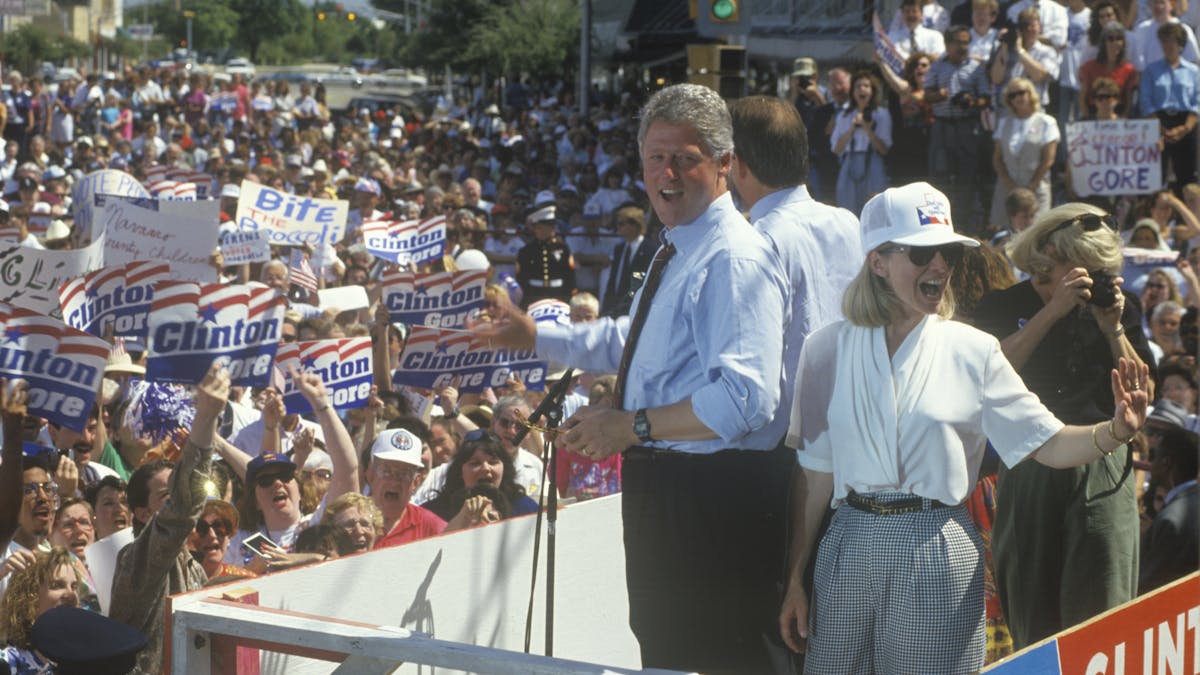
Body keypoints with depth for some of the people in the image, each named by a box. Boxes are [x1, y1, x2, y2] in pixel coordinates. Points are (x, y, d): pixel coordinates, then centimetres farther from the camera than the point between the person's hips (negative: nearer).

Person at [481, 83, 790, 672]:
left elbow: (746, 399, -29)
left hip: (713, 502, -11)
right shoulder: (677, 252, 14)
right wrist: (533, 336, 26)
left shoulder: (734, 260, -19)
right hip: (663, 489, 11)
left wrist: (632, 427, -24)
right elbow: (632, 341, 31)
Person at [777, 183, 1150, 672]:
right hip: (851, 545, 1)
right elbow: (815, 475, 6)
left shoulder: (973, 351, 2)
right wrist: (795, 580, 5)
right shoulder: (828, 349, 4)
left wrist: (1116, 430, -20)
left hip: (938, 554, -1)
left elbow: (1048, 444, -1)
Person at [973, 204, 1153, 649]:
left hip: (1102, 470, 0)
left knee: (1101, 605, -7)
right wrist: (1054, 311, -15)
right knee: (1031, 612, 5)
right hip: (1029, 473, 0)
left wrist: (1113, 328, -8)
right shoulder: (1003, 306, 6)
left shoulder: (1116, 306, 10)